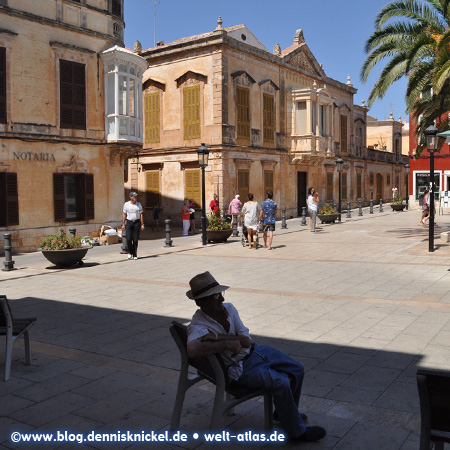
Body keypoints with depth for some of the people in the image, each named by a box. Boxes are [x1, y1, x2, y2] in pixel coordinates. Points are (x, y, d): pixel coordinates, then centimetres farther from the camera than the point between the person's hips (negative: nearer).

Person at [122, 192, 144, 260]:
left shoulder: (139, 204, 5)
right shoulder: (126, 204, 4)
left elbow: (141, 215, 5)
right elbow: (124, 214, 6)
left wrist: (142, 224, -2)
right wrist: (123, 224, 1)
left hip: (137, 222, 0)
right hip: (129, 222, 0)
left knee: (135, 239, 0)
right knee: (128, 239, -9)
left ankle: (135, 255, 8)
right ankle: (130, 252, 12)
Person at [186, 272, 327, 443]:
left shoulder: (229, 308, -7)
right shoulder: (198, 326, -25)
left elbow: (246, 341, -12)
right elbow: (192, 350, -48)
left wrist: (218, 336, -30)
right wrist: (228, 344, -39)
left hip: (255, 350, 8)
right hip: (241, 368, -7)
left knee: (297, 370, 7)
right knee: (281, 383, -24)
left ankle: (284, 412, 30)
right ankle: (296, 431, -4)